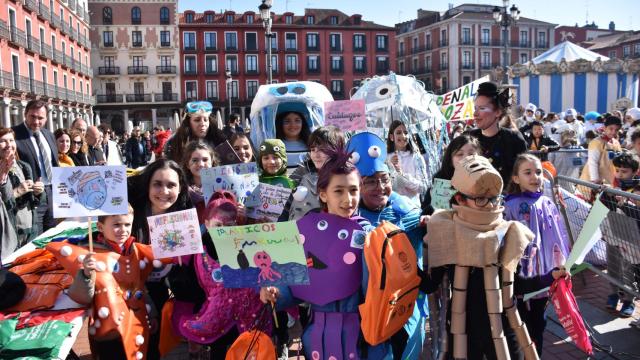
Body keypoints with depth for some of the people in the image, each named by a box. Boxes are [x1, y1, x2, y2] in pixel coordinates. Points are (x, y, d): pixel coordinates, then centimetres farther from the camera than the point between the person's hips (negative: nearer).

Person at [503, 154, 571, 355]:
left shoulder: (548, 205, 4)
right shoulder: (511, 207, -12)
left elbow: (558, 239, 9)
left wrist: (561, 267, 6)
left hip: (545, 277, 5)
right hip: (522, 279, -5)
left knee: (538, 323, 18)